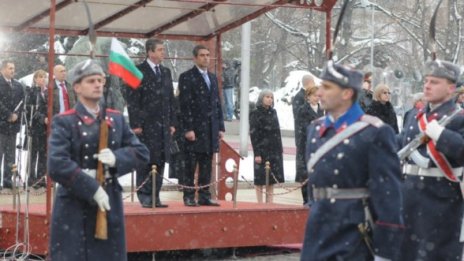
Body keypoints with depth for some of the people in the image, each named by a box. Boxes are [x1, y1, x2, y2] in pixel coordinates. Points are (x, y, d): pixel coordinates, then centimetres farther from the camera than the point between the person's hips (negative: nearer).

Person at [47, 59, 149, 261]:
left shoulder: (116, 119, 12)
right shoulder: (64, 122, -5)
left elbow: (142, 152, 8)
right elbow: (57, 165, -16)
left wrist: (117, 158, -13)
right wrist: (92, 189, -19)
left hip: (110, 203, 5)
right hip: (74, 206, -5)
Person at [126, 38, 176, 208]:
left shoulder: (165, 72, 16)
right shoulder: (138, 71, -4)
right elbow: (132, 100, -8)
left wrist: (172, 123, 12)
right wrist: (135, 124, -13)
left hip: (163, 125, 6)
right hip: (146, 125, -6)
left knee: (160, 162, 5)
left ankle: (155, 197, 10)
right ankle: (145, 197, 2)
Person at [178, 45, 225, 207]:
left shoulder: (213, 78, 18)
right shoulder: (187, 77, -4)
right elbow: (185, 105, -10)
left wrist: (221, 127, 11)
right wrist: (188, 129, -16)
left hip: (211, 129, 6)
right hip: (194, 128, -6)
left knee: (206, 165, 7)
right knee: (191, 165, -3)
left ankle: (204, 196, 11)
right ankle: (189, 197, 1)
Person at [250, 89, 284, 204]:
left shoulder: (273, 112, 12)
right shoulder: (255, 114, -6)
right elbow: (253, 134, -10)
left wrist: (280, 149, 10)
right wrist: (257, 153, -16)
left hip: (274, 150, 6)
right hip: (262, 150, -6)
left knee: (272, 179, 7)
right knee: (260, 179, -1)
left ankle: (270, 202, 12)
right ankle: (260, 203, 3)